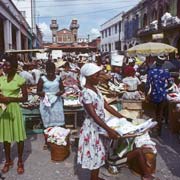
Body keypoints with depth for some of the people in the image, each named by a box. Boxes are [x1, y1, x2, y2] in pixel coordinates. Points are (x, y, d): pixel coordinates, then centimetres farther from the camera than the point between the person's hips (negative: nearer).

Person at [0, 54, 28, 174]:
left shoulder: (20, 80, -8)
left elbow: (25, 98, -8)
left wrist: (10, 99, -18)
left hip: (14, 109, -4)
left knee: (18, 135, 4)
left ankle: (20, 161, 21)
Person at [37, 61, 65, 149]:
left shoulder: (58, 78, 3)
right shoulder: (42, 79, -4)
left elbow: (62, 89, 9)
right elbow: (38, 91, -1)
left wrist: (60, 92, -12)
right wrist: (43, 94, -21)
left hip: (57, 102, 2)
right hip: (46, 103, -2)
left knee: (58, 122, 2)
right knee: (47, 123, 3)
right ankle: (46, 142, 15)